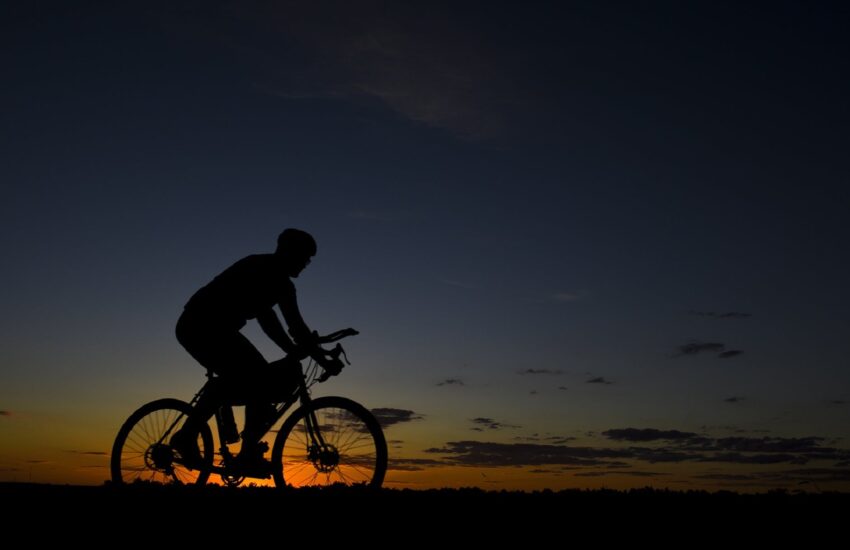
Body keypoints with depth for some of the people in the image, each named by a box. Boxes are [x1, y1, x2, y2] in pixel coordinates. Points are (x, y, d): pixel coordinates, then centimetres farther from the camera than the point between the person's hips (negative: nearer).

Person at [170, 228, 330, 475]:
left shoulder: (262, 270, 21)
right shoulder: (277, 277, -8)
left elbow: (266, 319, 23)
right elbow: (296, 326, -12)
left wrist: (297, 351, 22)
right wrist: (322, 358, -3)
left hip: (192, 326, 10)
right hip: (209, 328, -10)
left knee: (235, 380, 26)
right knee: (262, 383, -5)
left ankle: (186, 436, 29)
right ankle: (248, 454, 0)